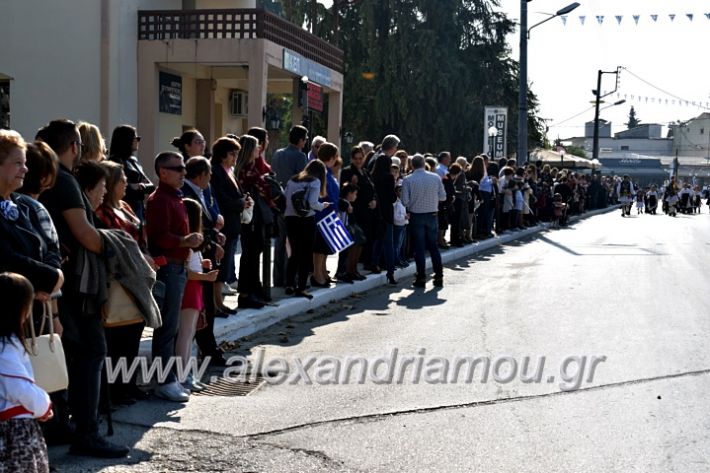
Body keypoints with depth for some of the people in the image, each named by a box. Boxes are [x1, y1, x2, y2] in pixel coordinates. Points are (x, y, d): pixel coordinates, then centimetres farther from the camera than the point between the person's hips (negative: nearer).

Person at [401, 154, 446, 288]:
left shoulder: (408, 180, -9)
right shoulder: (435, 178, -3)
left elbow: (405, 201, -11)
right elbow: (443, 197, 1)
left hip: (416, 216, -2)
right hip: (432, 215, 2)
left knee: (419, 248, 4)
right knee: (434, 247, 13)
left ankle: (421, 278, 5)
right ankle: (439, 277, 13)